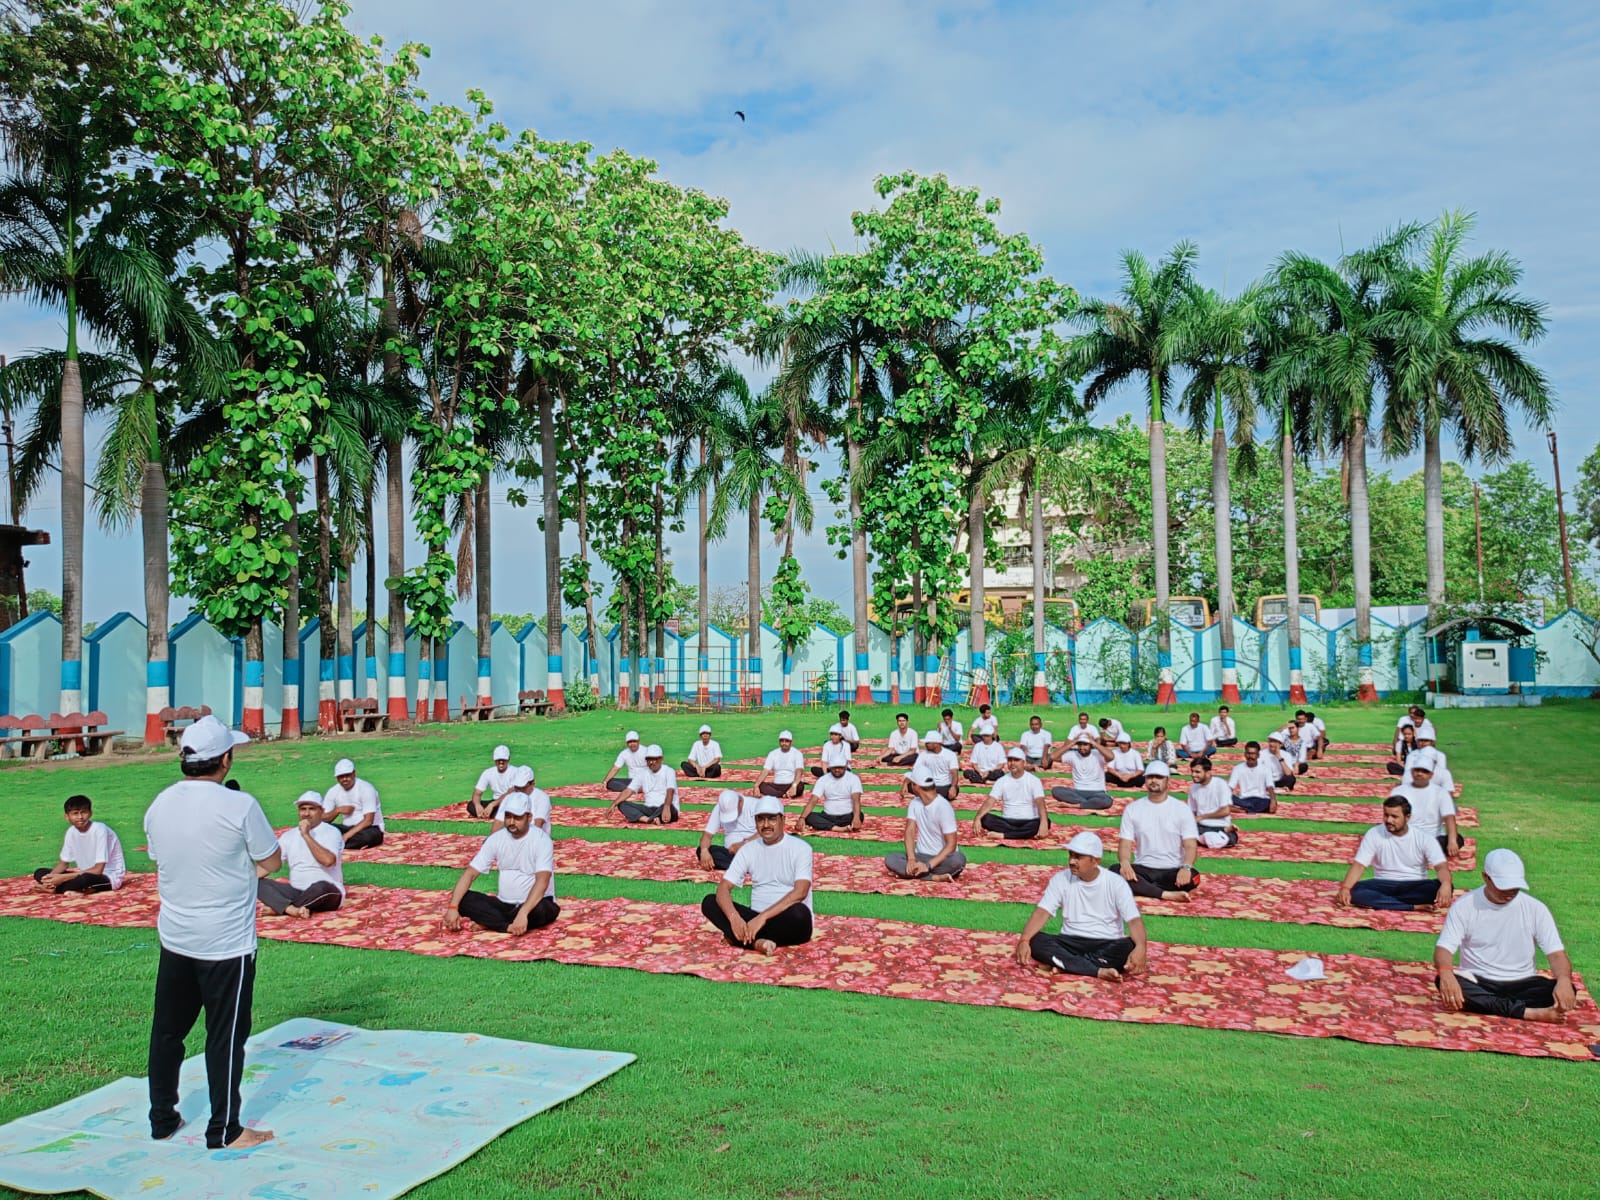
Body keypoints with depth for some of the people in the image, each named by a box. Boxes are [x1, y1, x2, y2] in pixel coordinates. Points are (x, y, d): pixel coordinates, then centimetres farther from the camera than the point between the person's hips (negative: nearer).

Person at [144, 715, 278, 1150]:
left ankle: (162, 1120, 32)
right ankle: (224, 1131, 15)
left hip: (174, 938, 6)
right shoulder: (238, 805, -20)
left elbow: (162, 858, 12)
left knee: (167, 1029, 18)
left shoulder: (158, 806, -1)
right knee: (226, 1036, 5)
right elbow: (272, 860, -10)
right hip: (227, 942, -6)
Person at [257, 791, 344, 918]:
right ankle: (293, 909, -32)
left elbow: (328, 860, -24)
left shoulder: (331, 832, -6)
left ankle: (280, 907, -17)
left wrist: (306, 835, -18)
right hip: (296, 892, 5)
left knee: (320, 887, -39)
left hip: (327, 894, -5)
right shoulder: (289, 835, 11)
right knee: (256, 882, -12)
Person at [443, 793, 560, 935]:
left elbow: (542, 881, -29)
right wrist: (452, 907, -19)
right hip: (503, 904, 5)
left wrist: (523, 913, -42)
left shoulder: (541, 840, -16)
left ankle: (491, 922, -21)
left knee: (543, 910, -39)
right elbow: (470, 873, -5)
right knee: (462, 899, -17)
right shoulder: (496, 839, -2)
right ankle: (511, 927, -24)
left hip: (532, 904, -4)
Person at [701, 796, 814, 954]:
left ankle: (747, 939, -19)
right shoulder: (748, 849, 7)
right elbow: (723, 888, -3)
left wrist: (763, 917, -28)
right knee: (709, 902, -14)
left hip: (788, 922, -4)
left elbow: (800, 892, -19)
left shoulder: (800, 848, -5)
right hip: (756, 918, 4)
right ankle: (757, 942, -30)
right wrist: (734, 918, -24)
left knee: (799, 912, -38)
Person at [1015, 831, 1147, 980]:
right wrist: (1024, 940, -28)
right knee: (1036, 941, -28)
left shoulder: (1115, 882, -5)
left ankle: (1067, 963, -28)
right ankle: (1099, 971, -36)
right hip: (1071, 942, 1)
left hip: (1107, 945, -1)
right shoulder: (1061, 879, -1)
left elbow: (1134, 919, -13)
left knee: (1130, 947, -34)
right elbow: (1042, 912, -9)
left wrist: (1140, 948, -35)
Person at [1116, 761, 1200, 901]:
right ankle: (1166, 894, -28)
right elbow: (1125, 844, 0)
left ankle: (1142, 888, -19)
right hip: (1142, 869, 1)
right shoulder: (1132, 809, 6)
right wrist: (1124, 862, -24)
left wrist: (1186, 867, -29)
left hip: (1173, 871, -1)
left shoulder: (1182, 809, 2)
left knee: (1192, 878, -34)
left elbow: (1191, 845, -6)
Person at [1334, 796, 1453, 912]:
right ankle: (1415, 906, -30)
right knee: (1355, 892, -31)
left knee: (1438, 889, -32)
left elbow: (1441, 866, -15)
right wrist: (1345, 888, -29)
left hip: (1415, 886, 0)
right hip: (1384, 885, 0)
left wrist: (1445, 884, -40)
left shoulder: (1423, 837, -6)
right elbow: (1359, 865, -11)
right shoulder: (1374, 834, -6)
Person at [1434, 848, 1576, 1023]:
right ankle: (1530, 1013, -33)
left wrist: (1564, 980, -30)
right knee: (1443, 982, -34)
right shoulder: (1464, 905, -5)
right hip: (1477, 983, -1)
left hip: (1521, 984, 1)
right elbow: (1444, 948, -11)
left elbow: (1557, 954, -6)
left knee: (1568, 991, -26)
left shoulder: (1535, 908, -1)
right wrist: (1446, 973, -35)